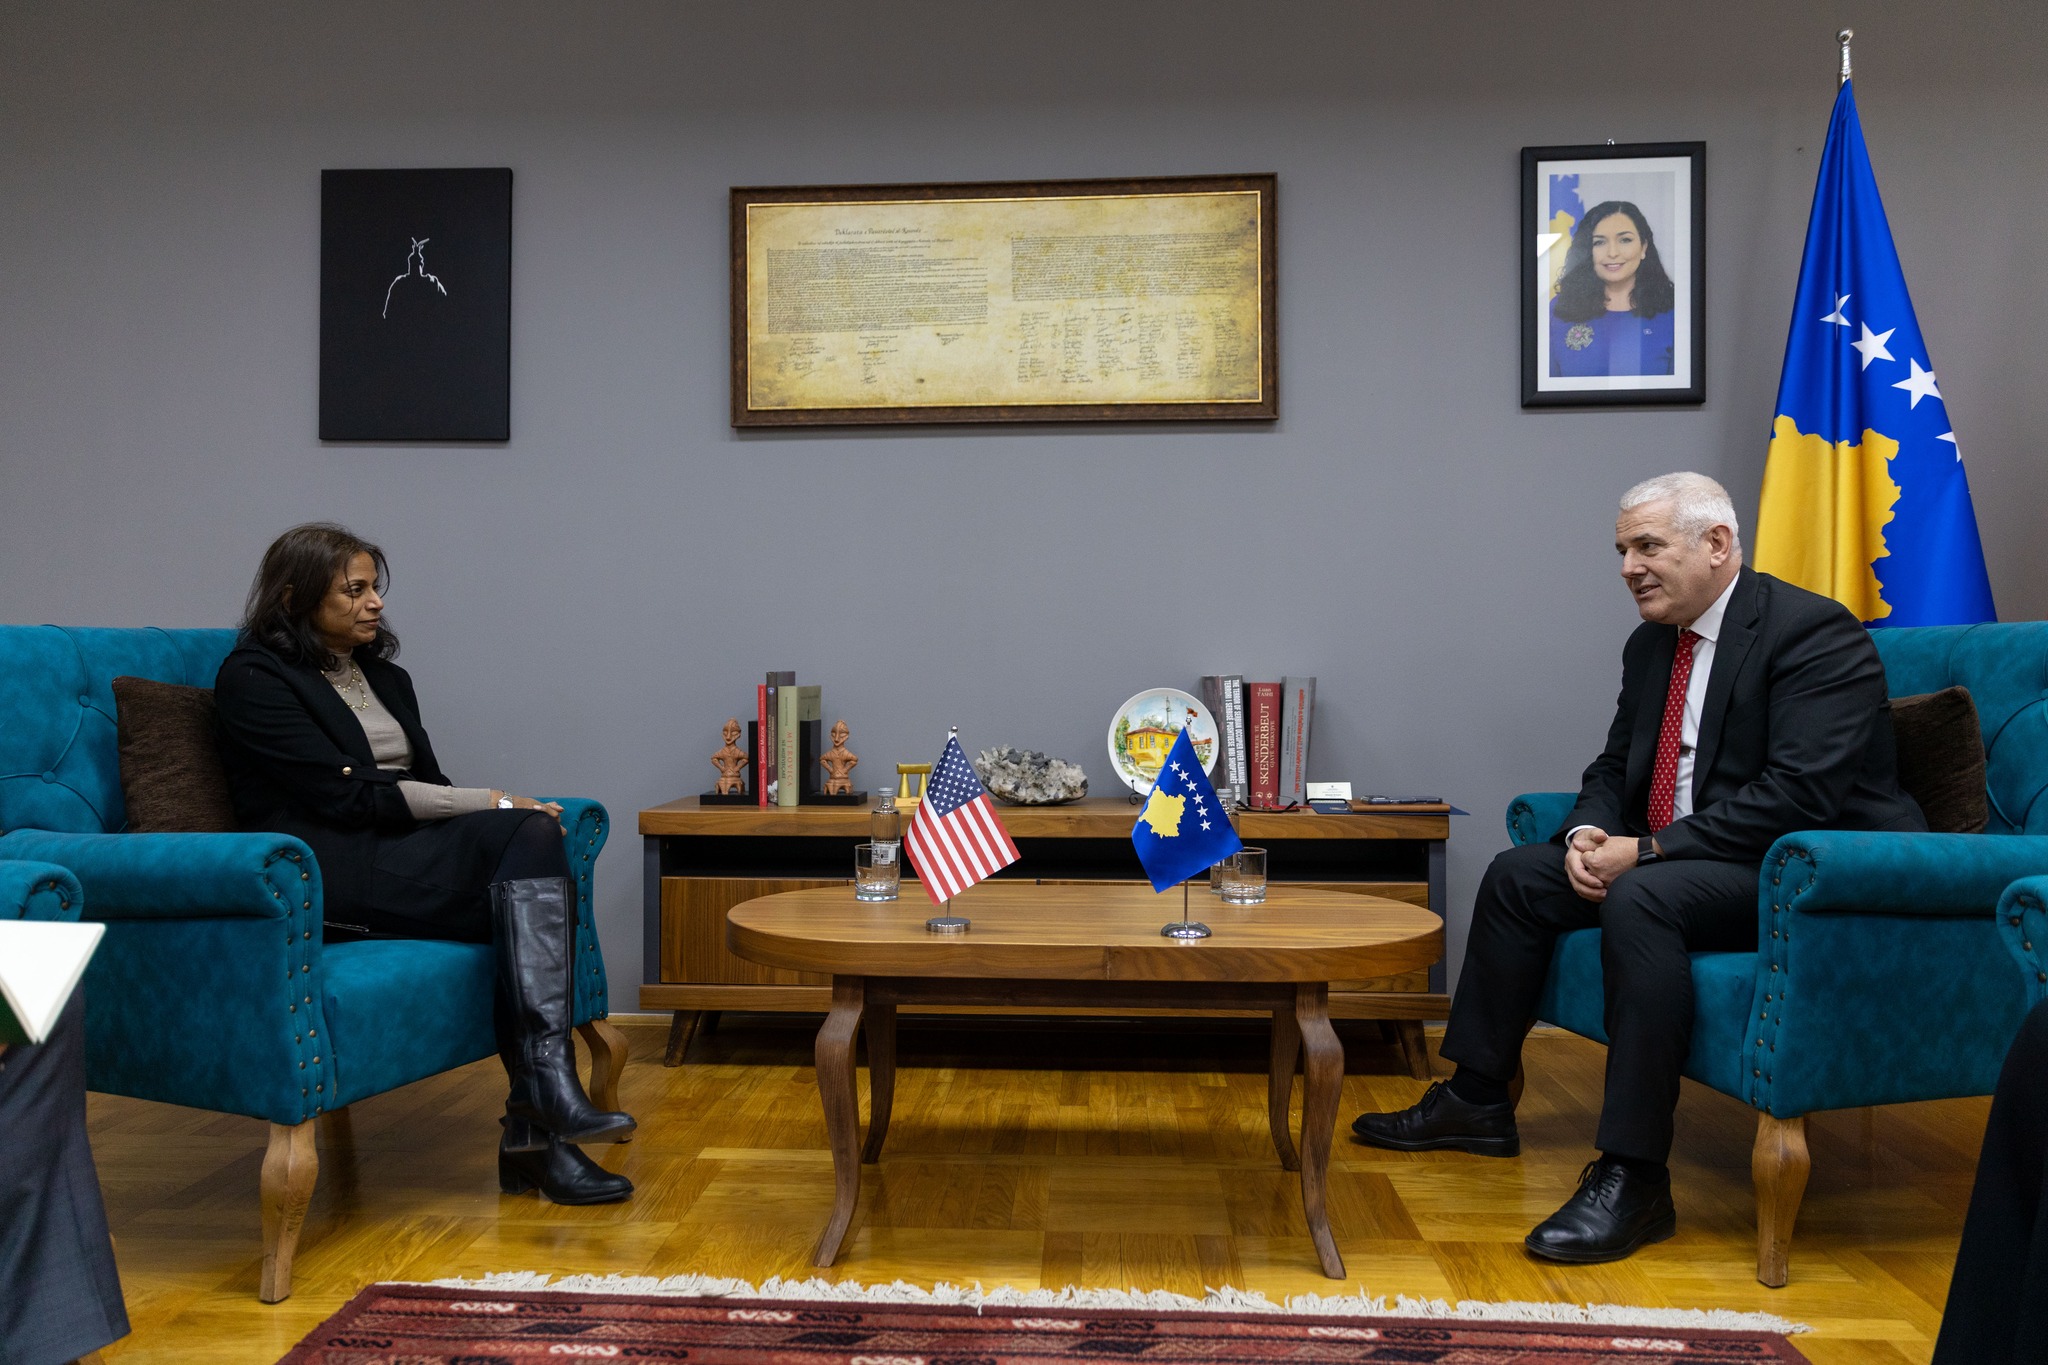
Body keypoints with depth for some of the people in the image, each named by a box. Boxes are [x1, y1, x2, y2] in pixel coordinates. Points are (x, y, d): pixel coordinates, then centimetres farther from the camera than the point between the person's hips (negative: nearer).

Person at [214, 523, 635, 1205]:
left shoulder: (387, 678, 23)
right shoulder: (253, 677, 0)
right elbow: (345, 795, -11)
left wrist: (509, 818, -6)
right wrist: (492, 805, -15)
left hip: (411, 857, 7)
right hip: (327, 875, -7)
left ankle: (536, 1125, -31)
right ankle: (548, 1095, -34)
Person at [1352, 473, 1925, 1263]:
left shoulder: (1814, 633, -16)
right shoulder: (1651, 644, 10)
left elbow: (1798, 795, -26)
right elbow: (1614, 771, 17)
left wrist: (1646, 851, -25)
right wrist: (1587, 836, -7)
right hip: (1679, 865, 9)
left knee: (1641, 898, -34)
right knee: (1517, 876, 3)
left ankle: (1633, 1178, -29)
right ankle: (1476, 1102, 14)